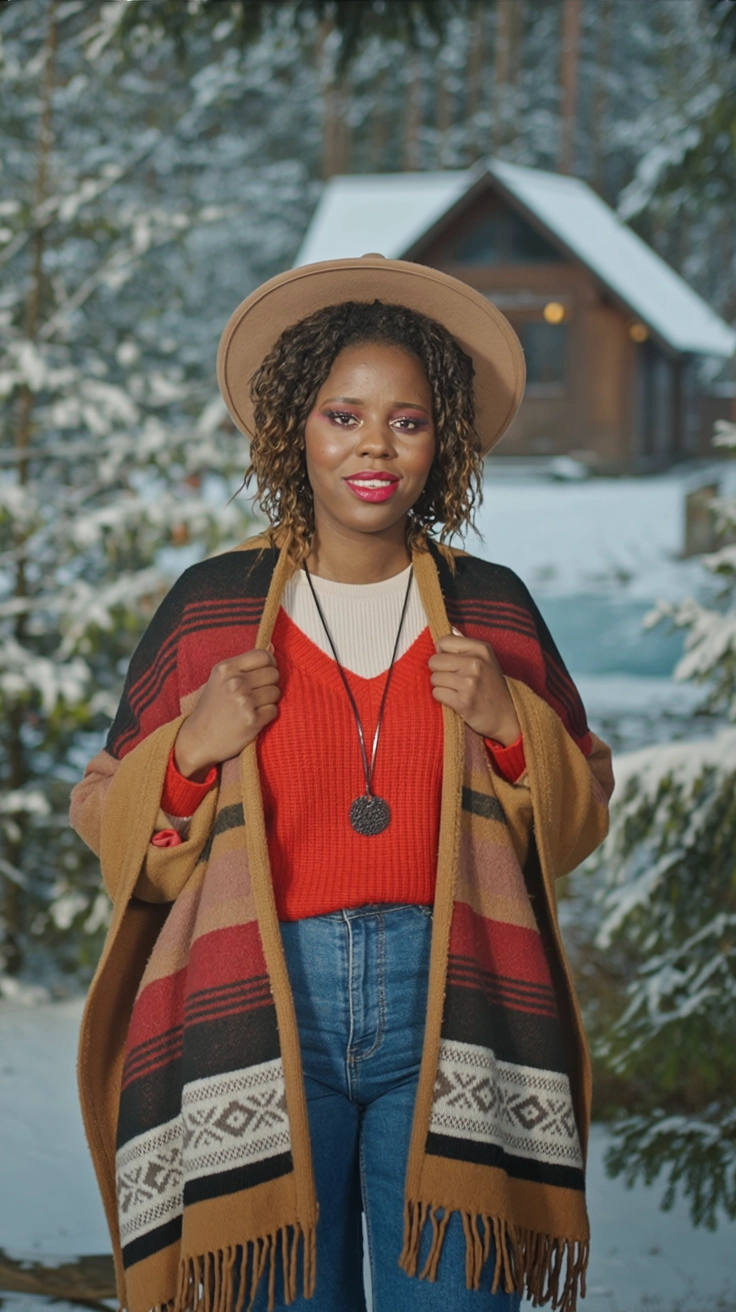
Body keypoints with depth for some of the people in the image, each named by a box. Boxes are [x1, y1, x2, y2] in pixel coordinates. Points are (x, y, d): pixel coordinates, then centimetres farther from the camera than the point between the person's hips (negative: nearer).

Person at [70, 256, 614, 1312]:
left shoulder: (491, 607, 10)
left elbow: (583, 812, 15)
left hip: (453, 1016, 1)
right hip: (263, 1014, 0)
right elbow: (110, 824, 11)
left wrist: (509, 723, -2)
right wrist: (196, 746, -7)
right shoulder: (212, 604, 7)